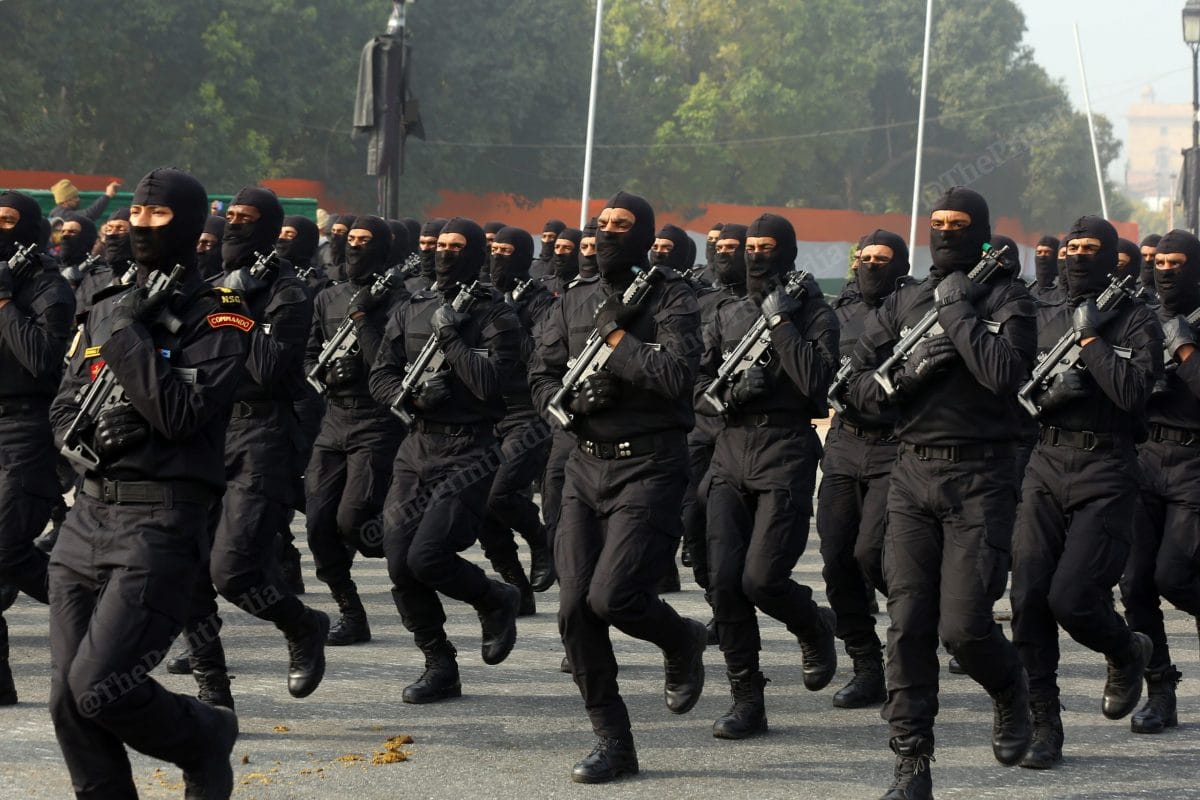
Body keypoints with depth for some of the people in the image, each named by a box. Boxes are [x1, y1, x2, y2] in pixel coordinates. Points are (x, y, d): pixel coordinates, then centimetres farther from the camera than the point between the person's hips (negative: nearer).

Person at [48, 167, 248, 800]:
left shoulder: (215, 319, -4)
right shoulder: (107, 309, 16)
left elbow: (180, 415, -16)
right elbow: (62, 412, 18)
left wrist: (125, 336, -13)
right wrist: (95, 430, -4)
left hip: (161, 521, -7)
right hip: (88, 514, 7)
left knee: (98, 689, -16)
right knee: (68, 702, 1)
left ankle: (204, 737, 11)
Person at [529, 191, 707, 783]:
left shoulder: (671, 299, -5)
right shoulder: (573, 303, 12)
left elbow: (676, 375, -19)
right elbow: (541, 376, 10)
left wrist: (615, 334, -12)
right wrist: (574, 401, -10)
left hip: (649, 467, -6)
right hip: (586, 463, 6)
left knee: (611, 597, -18)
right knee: (574, 608, -1)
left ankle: (682, 642, 17)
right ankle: (613, 744, 9)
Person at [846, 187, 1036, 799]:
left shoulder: (1007, 300, -1)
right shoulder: (902, 303, 12)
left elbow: (1005, 374, -19)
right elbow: (858, 386, 7)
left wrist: (956, 310, -12)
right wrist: (911, 371, -10)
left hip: (979, 479, -4)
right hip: (912, 476, 4)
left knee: (963, 625, -10)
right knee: (908, 625, -3)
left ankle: (1010, 691, 24)